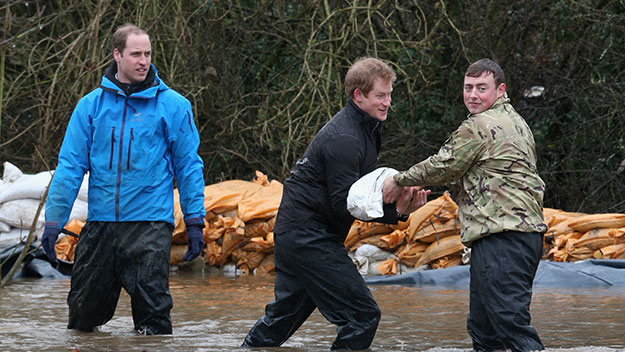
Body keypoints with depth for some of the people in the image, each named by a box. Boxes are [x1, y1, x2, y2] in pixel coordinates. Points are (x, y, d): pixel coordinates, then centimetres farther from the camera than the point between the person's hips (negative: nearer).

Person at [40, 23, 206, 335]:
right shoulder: (92, 105, 5)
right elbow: (70, 166, 5)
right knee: (84, 312, 10)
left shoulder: (172, 105, 1)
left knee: (152, 314, -7)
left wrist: (195, 222, 2)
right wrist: (53, 221, -1)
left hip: (150, 224, -2)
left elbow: (189, 166, 5)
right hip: (100, 224, 2)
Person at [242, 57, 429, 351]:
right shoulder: (343, 139, -19)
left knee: (284, 314, 22)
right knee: (362, 315, -11)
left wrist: (399, 197, -4)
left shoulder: (364, 129, 13)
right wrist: (394, 211, -28)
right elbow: (344, 203, -22)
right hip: (309, 236, -11)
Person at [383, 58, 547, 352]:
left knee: (511, 323, -16)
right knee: (482, 328, 16)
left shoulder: (479, 126, -9)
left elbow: (442, 167, -2)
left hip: (502, 236, -11)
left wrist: (400, 181, 13)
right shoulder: (514, 121, 22)